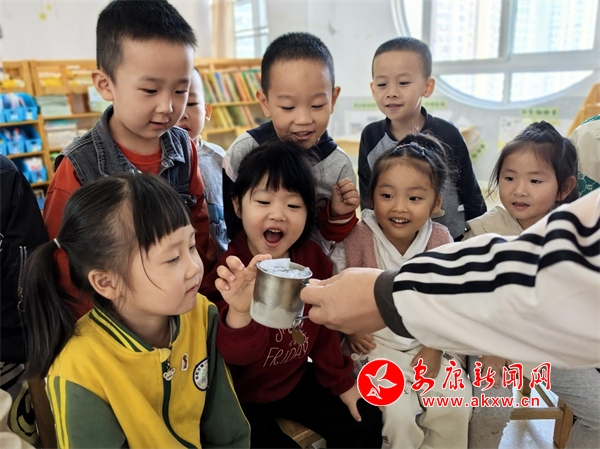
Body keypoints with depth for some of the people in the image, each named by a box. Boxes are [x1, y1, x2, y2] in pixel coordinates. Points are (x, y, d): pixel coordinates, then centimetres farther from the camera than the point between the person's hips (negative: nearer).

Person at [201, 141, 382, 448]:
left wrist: (340, 382, 11)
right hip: (240, 395, -4)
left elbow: (323, 325, 4)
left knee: (365, 421, 6)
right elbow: (235, 354, -35)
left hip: (296, 379, 5)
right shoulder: (230, 270, -25)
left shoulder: (313, 258, -11)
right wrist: (240, 314, -57)